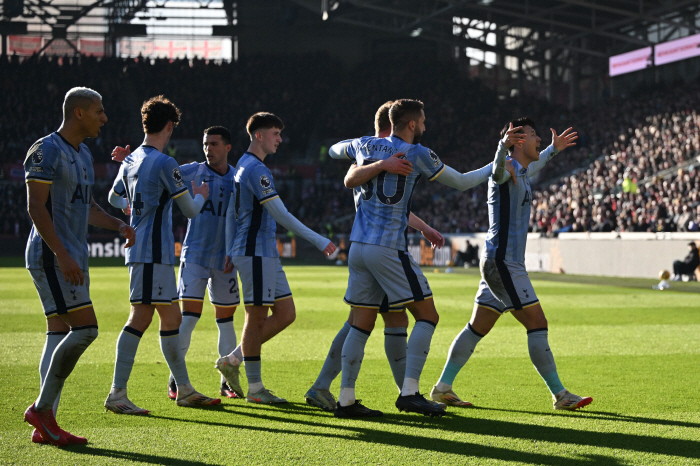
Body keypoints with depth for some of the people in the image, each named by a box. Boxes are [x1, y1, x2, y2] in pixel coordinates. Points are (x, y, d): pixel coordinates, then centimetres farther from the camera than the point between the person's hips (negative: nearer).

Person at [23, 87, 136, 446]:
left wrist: (119, 225, 9)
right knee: (84, 329, -15)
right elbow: (35, 207, -17)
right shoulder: (46, 151, -11)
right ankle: (42, 408, -7)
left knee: (60, 334, 7)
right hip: (50, 256, -10)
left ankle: (44, 426, 8)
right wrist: (62, 255, -23)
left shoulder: (82, 154, 18)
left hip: (72, 259, 10)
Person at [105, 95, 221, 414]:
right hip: (153, 253, -9)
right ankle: (117, 394, -11)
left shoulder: (130, 161, 12)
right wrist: (201, 196, 13)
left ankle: (184, 390, 19)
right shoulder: (164, 164, -13)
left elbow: (114, 198, 28)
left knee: (171, 318, 13)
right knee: (140, 317, -10)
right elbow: (190, 211, -8)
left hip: (140, 249, 9)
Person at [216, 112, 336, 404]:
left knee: (286, 314, 8)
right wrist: (317, 240, -17)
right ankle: (255, 388, 3)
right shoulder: (256, 169, -15)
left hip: (266, 254, 10)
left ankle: (232, 360, 15)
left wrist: (230, 251, 21)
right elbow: (280, 214, -19)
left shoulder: (243, 166, 17)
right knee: (256, 317, -4)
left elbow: (231, 212, 22)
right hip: (255, 253, -10)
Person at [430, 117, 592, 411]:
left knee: (477, 328, 11)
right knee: (537, 324, -7)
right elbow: (498, 169, -38)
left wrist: (553, 150, 51)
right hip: (503, 262, -10)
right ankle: (560, 395, -3)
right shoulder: (507, 169, -13)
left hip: (498, 262, 10)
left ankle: (443, 387, 13)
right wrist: (503, 145, -58)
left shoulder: (521, 173, 17)